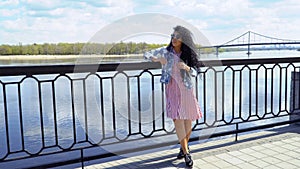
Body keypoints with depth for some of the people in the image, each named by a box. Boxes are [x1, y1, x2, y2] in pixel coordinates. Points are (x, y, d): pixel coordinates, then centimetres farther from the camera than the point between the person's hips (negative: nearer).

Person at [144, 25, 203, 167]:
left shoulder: (187, 54, 7)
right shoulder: (165, 51, 4)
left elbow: (195, 71, 6)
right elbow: (147, 54, 3)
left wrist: (186, 67, -16)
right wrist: (157, 59, -17)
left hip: (186, 88, 2)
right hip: (172, 89, -2)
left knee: (188, 119, 5)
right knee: (177, 120, -10)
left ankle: (184, 146, 29)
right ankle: (186, 153, -3)